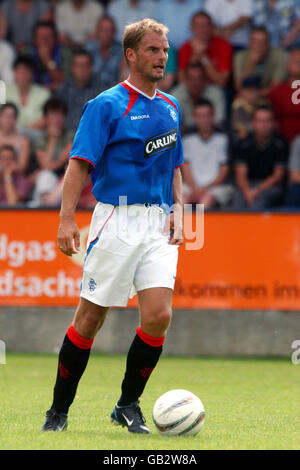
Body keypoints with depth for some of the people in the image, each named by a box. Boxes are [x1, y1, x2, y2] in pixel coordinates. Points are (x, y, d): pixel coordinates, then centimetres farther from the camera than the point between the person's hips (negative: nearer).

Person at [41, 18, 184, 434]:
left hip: (158, 226, 5)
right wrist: (67, 219, -19)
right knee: (90, 318, 0)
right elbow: (80, 163, -10)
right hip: (116, 221, -5)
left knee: (159, 315, -11)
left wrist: (177, 210, 10)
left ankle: (128, 406, 5)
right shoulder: (106, 105, -4)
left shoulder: (170, 107, 15)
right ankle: (59, 410, 13)